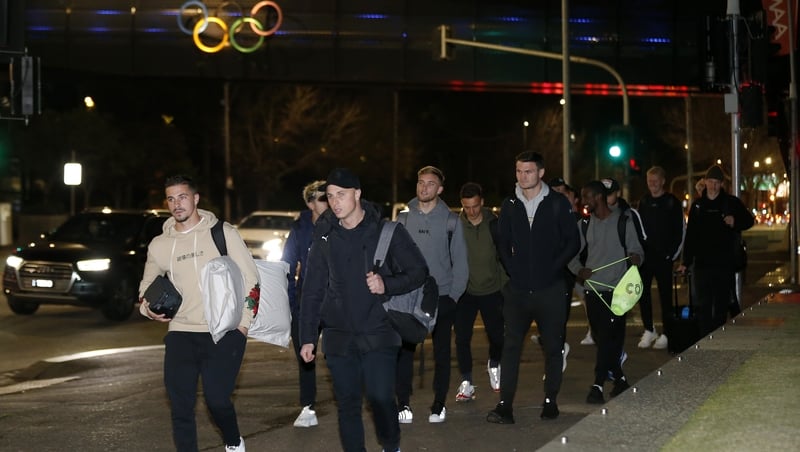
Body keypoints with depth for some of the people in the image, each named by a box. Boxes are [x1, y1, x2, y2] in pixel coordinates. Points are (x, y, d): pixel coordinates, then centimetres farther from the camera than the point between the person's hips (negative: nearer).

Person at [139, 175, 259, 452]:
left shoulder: (223, 233, -2)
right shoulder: (159, 245, 8)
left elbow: (250, 280, 0)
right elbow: (147, 284, 24)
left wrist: (243, 323, -6)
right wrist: (147, 308, 2)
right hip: (181, 334, 3)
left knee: (217, 400, -9)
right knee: (180, 406, -3)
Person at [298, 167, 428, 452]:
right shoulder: (324, 238, 5)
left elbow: (419, 272, 1)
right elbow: (312, 292, 9)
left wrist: (387, 284, -16)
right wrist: (308, 337, 5)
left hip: (378, 334, -2)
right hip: (338, 337, 3)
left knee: (381, 399, -8)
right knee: (347, 406, 4)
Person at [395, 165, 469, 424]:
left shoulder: (450, 221, 2)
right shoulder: (404, 220, 6)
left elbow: (460, 262, 2)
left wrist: (454, 295, -5)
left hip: (442, 297, -1)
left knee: (442, 353, 5)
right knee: (403, 351, -4)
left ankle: (439, 404, 14)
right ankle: (403, 404, 2)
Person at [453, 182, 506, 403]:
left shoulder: (494, 225, -3)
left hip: (491, 290, 0)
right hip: (464, 291, 0)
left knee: (497, 335, 4)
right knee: (462, 338, -4)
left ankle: (494, 365, 34)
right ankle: (466, 383, 6)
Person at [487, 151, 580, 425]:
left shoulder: (558, 204, -2)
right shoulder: (510, 205, 6)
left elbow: (573, 242, 0)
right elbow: (503, 243, 12)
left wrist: (553, 268, -7)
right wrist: (513, 270, 0)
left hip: (550, 289, -2)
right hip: (518, 289, 2)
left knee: (552, 347, 6)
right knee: (511, 346, -4)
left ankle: (550, 402, 17)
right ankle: (505, 406, -6)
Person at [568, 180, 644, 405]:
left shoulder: (623, 220, 1)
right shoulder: (584, 224, 12)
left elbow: (636, 249, 0)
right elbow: (573, 254, 12)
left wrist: (636, 257, -24)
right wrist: (579, 270, -9)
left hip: (616, 287, -5)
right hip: (592, 288, 5)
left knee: (609, 338, -11)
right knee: (603, 338, 9)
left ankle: (598, 385, -11)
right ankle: (620, 378, 23)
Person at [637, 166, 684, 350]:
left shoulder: (672, 202, -3)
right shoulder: (643, 202, 11)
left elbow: (679, 231, -3)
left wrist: (673, 253, -9)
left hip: (663, 257, -4)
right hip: (644, 256, 5)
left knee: (665, 294, 0)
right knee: (643, 293, 3)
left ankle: (666, 334, 4)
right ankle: (649, 331, 13)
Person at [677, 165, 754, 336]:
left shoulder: (731, 202, 2)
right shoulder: (697, 204, 9)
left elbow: (749, 221, 9)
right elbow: (690, 235, 11)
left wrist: (735, 222, -14)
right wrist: (686, 261, 7)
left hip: (724, 262, -2)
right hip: (702, 263, 2)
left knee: (722, 305, 4)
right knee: (703, 305, -1)